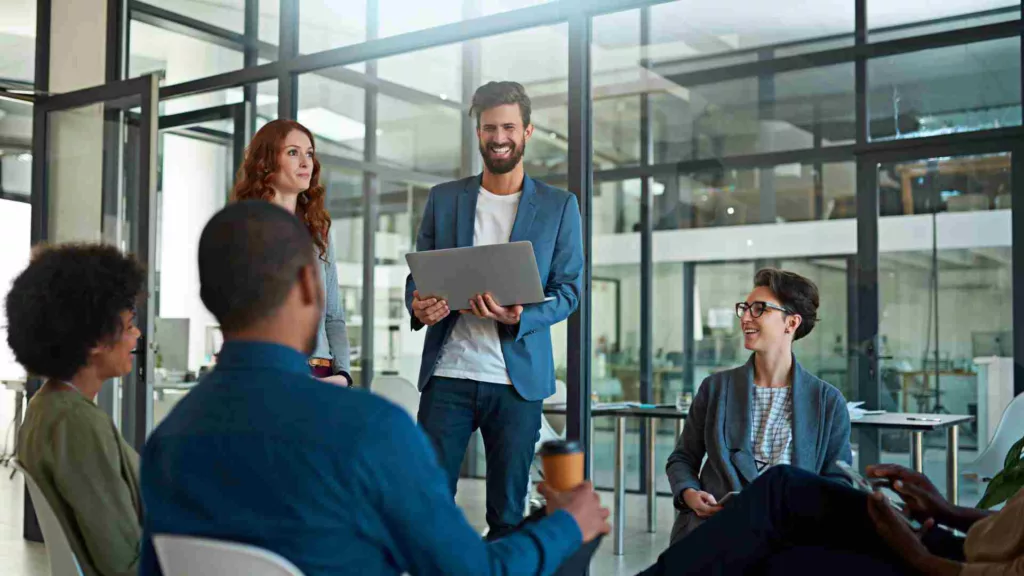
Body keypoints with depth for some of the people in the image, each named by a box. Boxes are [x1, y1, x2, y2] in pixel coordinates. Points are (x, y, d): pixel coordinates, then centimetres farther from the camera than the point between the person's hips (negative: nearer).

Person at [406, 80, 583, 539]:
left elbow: (568, 290, 3)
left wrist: (520, 318, -17)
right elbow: (416, 276, 12)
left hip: (517, 380, -1)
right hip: (447, 373, 1)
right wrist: (419, 307, -12)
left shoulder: (559, 205, 6)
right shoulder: (443, 199, 11)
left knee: (508, 513, 5)